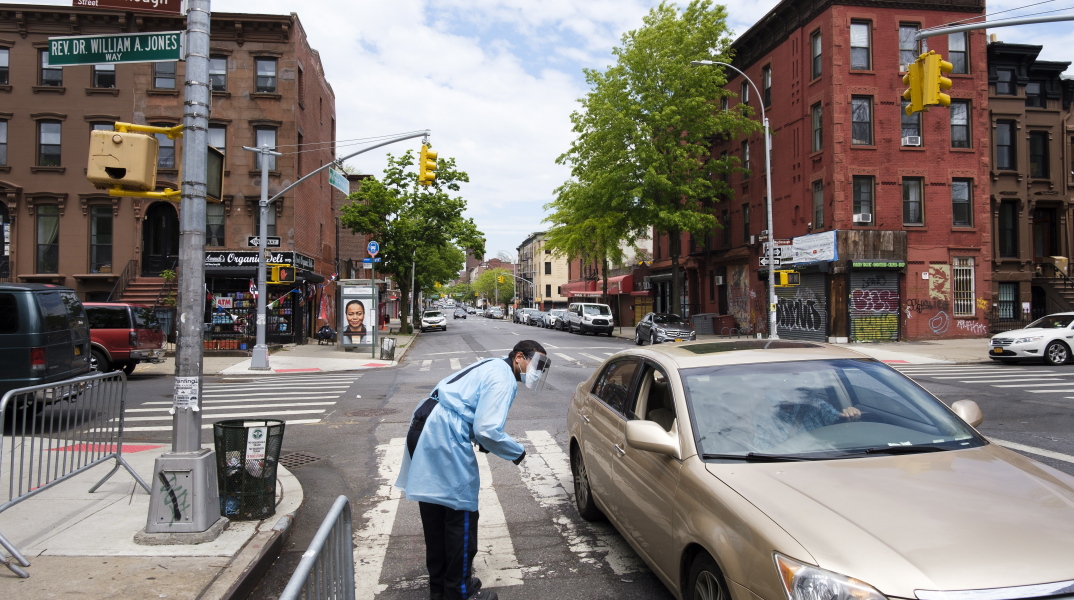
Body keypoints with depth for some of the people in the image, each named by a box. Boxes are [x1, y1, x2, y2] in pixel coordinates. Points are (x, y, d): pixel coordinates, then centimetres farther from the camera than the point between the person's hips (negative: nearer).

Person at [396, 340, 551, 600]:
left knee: (435, 515, 19)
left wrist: (483, 442, 15)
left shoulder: (492, 367, 21)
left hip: (424, 430, 11)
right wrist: (517, 452, -3)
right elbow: (487, 430, -19)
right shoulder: (503, 378, -9)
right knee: (462, 515, 2)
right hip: (444, 438, -10)